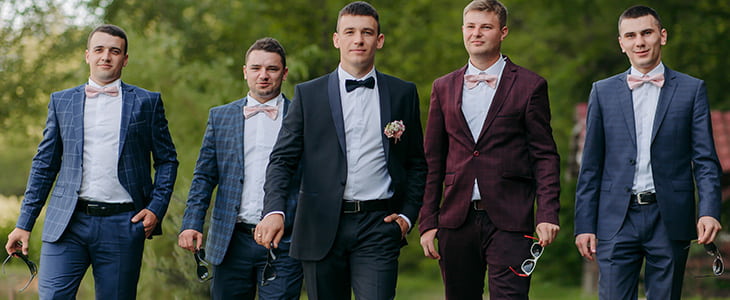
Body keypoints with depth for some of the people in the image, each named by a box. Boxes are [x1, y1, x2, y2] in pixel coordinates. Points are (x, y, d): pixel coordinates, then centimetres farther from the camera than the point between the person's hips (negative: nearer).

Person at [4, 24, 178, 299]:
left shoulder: (147, 102, 8)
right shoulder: (62, 101, 12)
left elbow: (167, 160, 11)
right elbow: (44, 164, 13)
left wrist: (156, 208, -3)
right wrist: (25, 223, 8)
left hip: (122, 225, -1)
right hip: (68, 224, 1)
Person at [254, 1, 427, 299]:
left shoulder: (403, 93, 9)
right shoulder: (308, 94, 6)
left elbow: (416, 162, 15)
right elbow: (282, 159, 2)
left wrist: (408, 214, 3)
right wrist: (274, 210, -15)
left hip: (377, 226, 0)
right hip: (322, 227, 1)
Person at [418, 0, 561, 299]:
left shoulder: (529, 86, 3)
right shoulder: (444, 88, 13)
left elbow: (545, 156, 1)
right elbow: (433, 161, 13)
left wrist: (547, 215, -10)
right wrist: (427, 223, 7)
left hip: (508, 220, -3)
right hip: (457, 219, 4)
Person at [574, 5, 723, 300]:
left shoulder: (691, 89, 6)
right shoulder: (603, 91, 9)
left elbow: (705, 161, 3)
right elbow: (591, 166, 10)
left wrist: (709, 211, -13)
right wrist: (584, 224, 3)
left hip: (670, 220, 0)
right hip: (617, 220, 1)